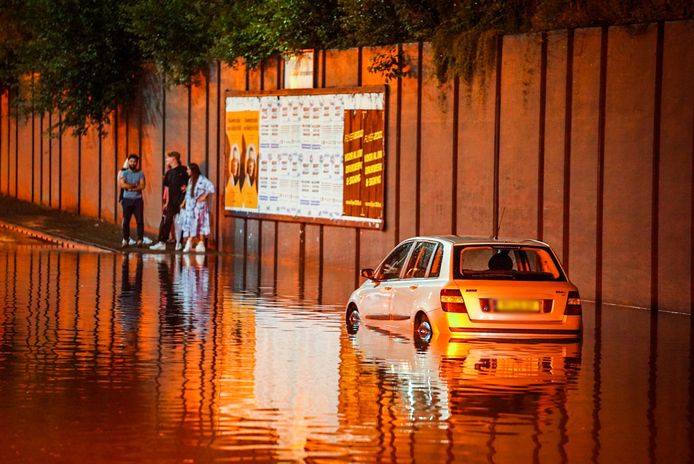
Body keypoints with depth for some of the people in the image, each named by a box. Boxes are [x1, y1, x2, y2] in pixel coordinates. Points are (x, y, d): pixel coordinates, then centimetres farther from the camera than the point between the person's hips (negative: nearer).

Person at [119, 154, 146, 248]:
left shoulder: (140, 173, 5)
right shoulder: (124, 173, 4)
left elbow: (142, 186, -7)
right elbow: (122, 185, -12)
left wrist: (130, 187, -12)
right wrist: (135, 185, -9)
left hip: (138, 200, 0)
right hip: (127, 199, 0)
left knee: (140, 220, -4)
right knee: (126, 221, 0)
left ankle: (139, 240, 1)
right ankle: (125, 240, 6)